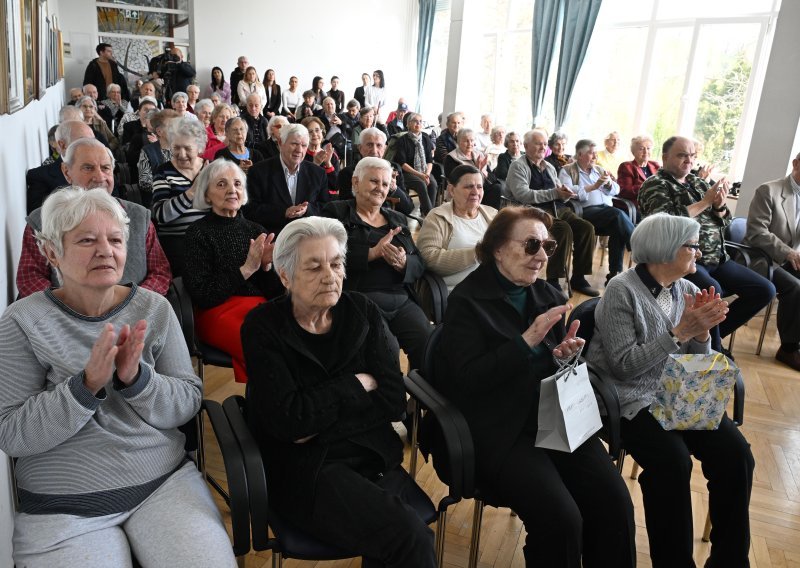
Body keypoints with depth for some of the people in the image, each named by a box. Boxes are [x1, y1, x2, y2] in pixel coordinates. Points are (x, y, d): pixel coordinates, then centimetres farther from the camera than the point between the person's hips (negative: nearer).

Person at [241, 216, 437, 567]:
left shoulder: (363, 312, 4)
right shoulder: (263, 327, -4)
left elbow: (394, 400, -3)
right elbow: (287, 419, -15)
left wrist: (319, 421, -13)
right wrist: (357, 386, -8)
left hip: (374, 455, 3)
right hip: (302, 467, -3)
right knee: (411, 538, -25)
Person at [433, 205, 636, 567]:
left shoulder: (548, 296, 13)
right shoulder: (466, 301, -6)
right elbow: (468, 380, -15)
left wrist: (565, 356, -4)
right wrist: (526, 340, -20)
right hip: (500, 429, -6)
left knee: (615, 503, -12)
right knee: (561, 519, -22)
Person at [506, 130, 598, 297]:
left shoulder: (549, 167, 23)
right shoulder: (518, 166, 0)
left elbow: (560, 195, 21)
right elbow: (522, 195, -16)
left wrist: (565, 192, -6)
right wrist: (554, 193, -19)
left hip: (557, 209, 7)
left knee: (587, 228, -16)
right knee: (564, 229, -31)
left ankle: (578, 278, -5)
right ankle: (553, 281, -21)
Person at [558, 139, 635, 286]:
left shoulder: (599, 169, 28)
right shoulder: (567, 171, 11)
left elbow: (616, 190, 23)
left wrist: (609, 183, 1)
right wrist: (593, 187, -10)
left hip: (607, 210, 5)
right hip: (586, 211, -5)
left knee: (619, 229, -28)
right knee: (617, 214, -33)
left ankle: (615, 274, -23)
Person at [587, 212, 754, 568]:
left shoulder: (687, 290, 7)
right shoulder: (622, 291, -11)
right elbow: (623, 366, -17)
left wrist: (702, 331, -10)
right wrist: (679, 332, -20)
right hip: (633, 400, -6)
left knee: (735, 453, -16)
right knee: (672, 461, -28)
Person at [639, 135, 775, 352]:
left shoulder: (698, 183, 18)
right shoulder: (655, 185, -3)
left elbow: (723, 223, 20)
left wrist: (720, 206, -3)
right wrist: (705, 202, -13)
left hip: (716, 259, 8)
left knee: (765, 290, -2)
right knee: (712, 290, -35)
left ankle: (714, 333, 11)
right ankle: (715, 350, -14)